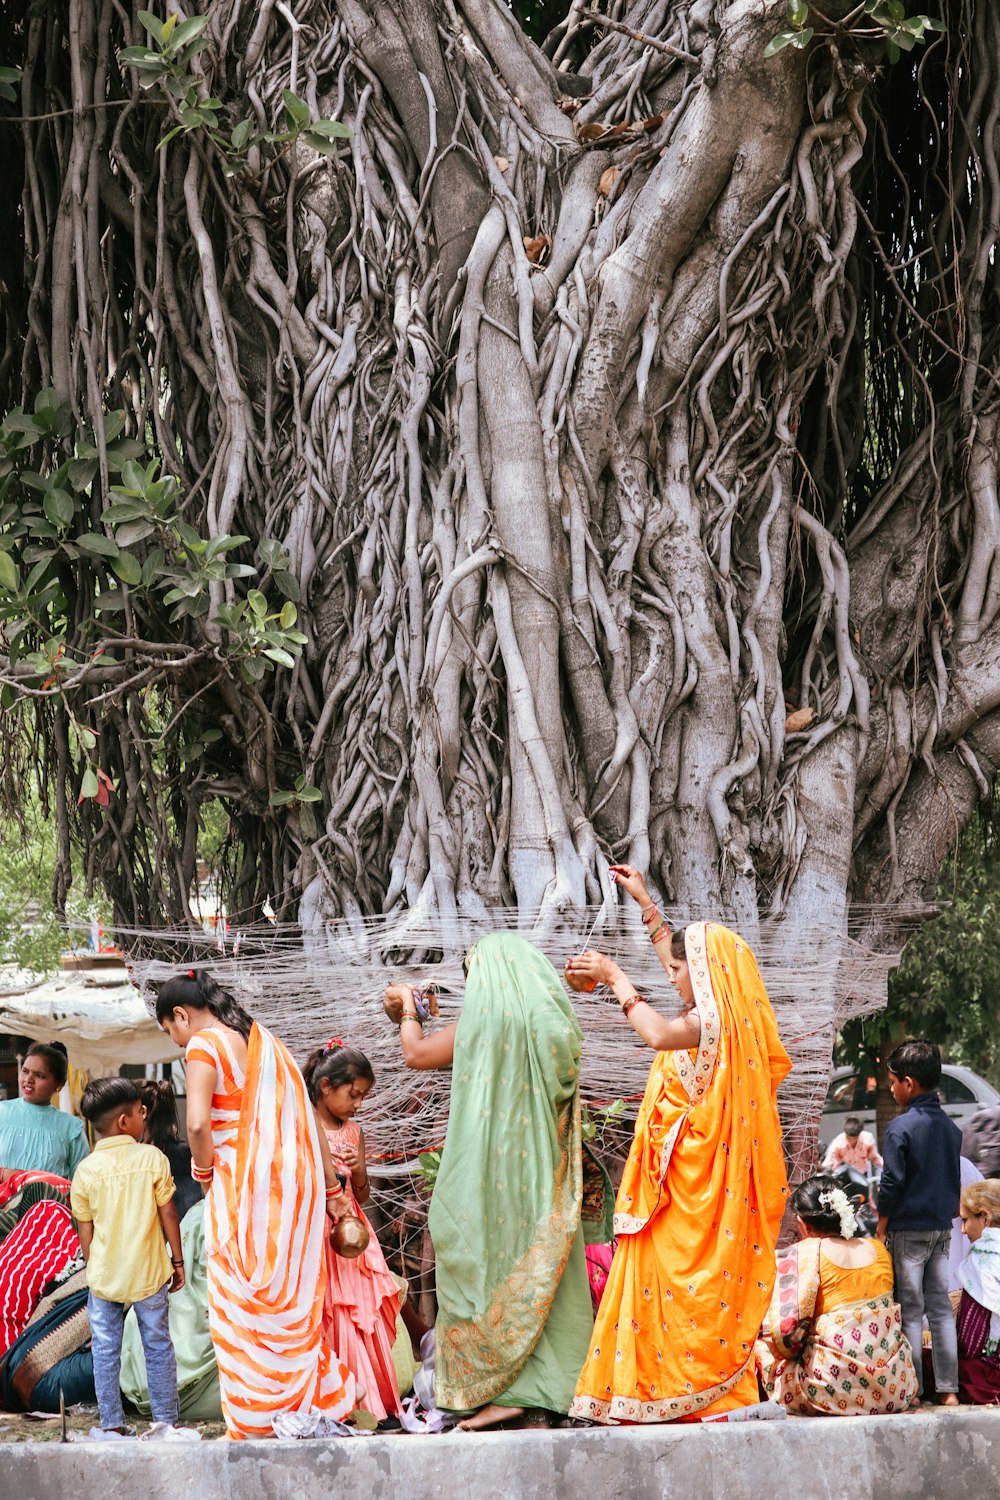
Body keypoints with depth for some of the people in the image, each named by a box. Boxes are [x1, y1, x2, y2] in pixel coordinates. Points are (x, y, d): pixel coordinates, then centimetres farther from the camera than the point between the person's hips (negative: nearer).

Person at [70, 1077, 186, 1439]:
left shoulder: (86, 1171, -4)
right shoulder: (152, 1158, -9)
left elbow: (85, 1231, 1)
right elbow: (169, 1215, -5)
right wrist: (178, 1261, 5)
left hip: (103, 1277, 1)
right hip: (149, 1273, -1)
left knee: (105, 1353, 9)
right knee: (158, 1348, 10)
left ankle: (113, 1425, 11)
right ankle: (165, 1421, 13)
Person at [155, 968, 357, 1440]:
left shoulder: (204, 1046, -7)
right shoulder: (263, 1039, 16)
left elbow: (197, 1125, -21)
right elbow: (306, 1117, 16)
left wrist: (204, 1171, -2)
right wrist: (331, 1188, 19)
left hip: (243, 1192, -7)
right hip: (296, 1185, 7)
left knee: (242, 1308, 1)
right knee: (293, 1302, 13)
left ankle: (257, 1424, 2)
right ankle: (310, 1410, 13)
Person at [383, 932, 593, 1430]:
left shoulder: (483, 1019, -9)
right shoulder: (555, 1020, 6)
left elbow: (416, 1054, 3)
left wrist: (409, 1009, 22)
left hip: (490, 1165, -5)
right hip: (543, 1171, 5)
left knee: (487, 1268, 1)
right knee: (540, 1269, 7)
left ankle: (499, 1391, -3)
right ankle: (544, 1394, 5)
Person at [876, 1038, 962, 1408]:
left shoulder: (901, 1127, -14)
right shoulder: (951, 1127, 7)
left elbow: (892, 1183, -14)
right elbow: (955, 1181, 13)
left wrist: (881, 1227, -5)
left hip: (907, 1230, -6)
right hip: (942, 1228, 6)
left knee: (909, 1309, -1)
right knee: (941, 1308, 9)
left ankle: (911, 1390, 0)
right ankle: (948, 1389, 8)